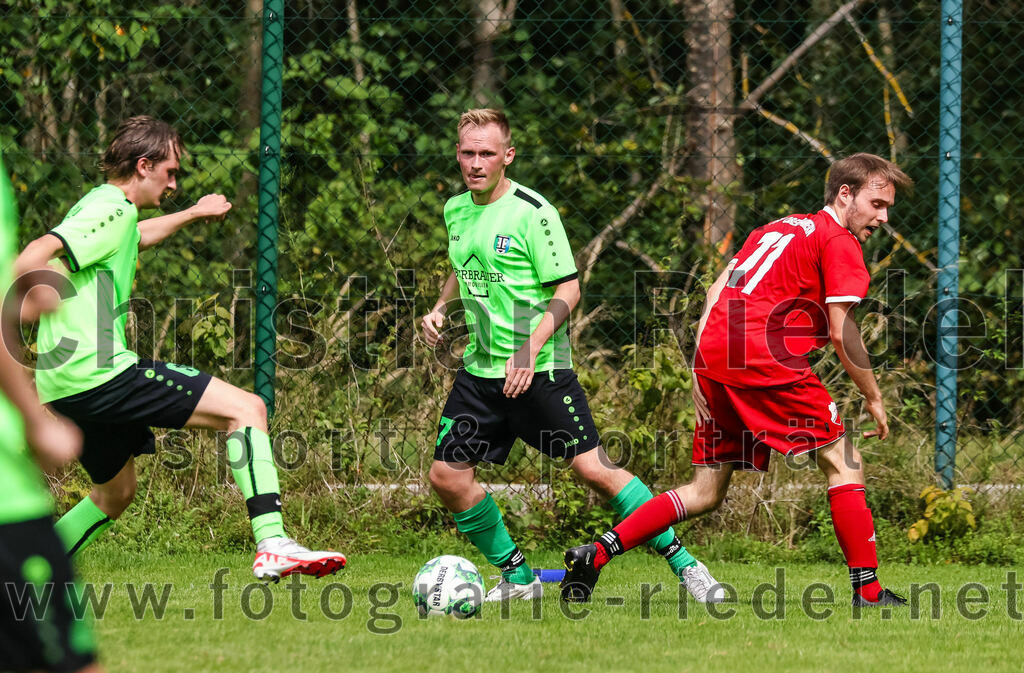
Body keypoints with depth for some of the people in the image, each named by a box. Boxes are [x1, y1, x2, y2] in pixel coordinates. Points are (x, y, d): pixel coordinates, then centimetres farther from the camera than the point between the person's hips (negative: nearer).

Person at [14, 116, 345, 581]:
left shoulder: (100, 206, 22)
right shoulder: (113, 209, -9)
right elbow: (41, 252, -23)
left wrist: (191, 214, 55)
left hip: (65, 386, 11)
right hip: (100, 371, -11)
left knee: (116, 494, 29)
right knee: (246, 408, -10)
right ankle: (272, 545, -24)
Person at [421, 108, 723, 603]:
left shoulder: (532, 212, -12)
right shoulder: (456, 211, 9)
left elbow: (567, 289, -13)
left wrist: (530, 351, -22)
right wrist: (441, 308, 9)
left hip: (539, 369, -7)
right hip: (481, 367, 7)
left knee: (593, 468, -10)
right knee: (447, 475, -1)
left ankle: (682, 561, 1)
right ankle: (517, 577, 14)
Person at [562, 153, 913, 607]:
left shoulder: (778, 228, 26)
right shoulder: (839, 242, 2)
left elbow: (716, 292, 20)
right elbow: (841, 332, -5)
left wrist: (701, 373, 15)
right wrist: (873, 398, 5)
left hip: (714, 360, 8)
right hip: (766, 363, -8)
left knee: (706, 493, 13)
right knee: (842, 462, 3)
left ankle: (595, 554, 3)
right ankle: (868, 591, -2)